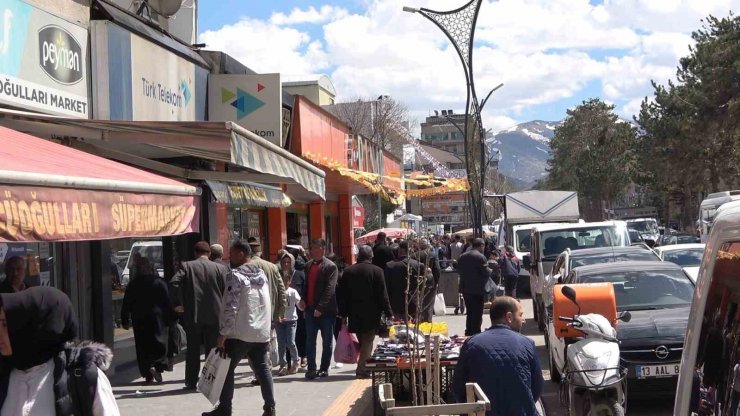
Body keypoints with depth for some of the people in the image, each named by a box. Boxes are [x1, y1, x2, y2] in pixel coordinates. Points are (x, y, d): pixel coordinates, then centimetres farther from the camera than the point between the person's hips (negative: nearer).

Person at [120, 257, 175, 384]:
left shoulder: (132, 285, 3)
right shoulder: (159, 283, -2)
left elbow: (126, 305, 5)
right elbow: (167, 303, -3)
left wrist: (125, 321, 12)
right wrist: (170, 319, 2)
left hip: (139, 321, 2)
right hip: (157, 320, -2)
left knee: (142, 347, 8)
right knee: (159, 344, 0)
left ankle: (147, 374, 6)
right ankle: (157, 366, -24)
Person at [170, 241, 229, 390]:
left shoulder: (186, 266, 0)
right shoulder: (221, 268, 1)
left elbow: (174, 283, -14)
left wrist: (178, 303, -7)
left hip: (193, 315, 0)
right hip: (214, 315, 0)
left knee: (193, 350, 9)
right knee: (213, 349, 7)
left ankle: (191, 382, 12)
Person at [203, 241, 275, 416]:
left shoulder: (235, 275, -12)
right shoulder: (261, 274, 12)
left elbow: (230, 308, -18)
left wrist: (222, 334, -15)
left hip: (240, 333, -7)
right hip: (262, 332, 7)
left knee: (227, 369, 5)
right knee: (262, 368, 12)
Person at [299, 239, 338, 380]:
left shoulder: (330, 266, -9)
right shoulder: (308, 265, 12)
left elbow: (330, 289, -15)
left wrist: (320, 307, -20)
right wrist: (303, 299, 2)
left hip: (326, 310, -6)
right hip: (310, 309, 6)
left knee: (327, 341, 6)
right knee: (310, 340, 4)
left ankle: (324, 368, 14)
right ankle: (311, 368, 8)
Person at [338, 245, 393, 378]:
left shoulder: (348, 271, 4)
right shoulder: (377, 271, -7)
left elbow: (343, 295, 5)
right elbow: (382, 295, -7)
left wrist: (343, 314, 11)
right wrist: (388, 313, -1)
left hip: (354, 313, 3)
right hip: (371, 314, -3)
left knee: (362, 341, 13)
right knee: (368, 341, 1)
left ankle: (362, 366, 14)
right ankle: (361, 368, -5)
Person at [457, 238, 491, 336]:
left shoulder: (462, 257, 7)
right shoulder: (480, 257, -15)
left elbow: (459, 270, 11)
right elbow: (486, 273, -14)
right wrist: (490, 270, 6)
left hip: (465, 288, 7)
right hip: (477, 289, -7)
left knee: (470, 312, 18)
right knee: (477, 313, 1)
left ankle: (468, 333, 22)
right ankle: (475, 333, 1)